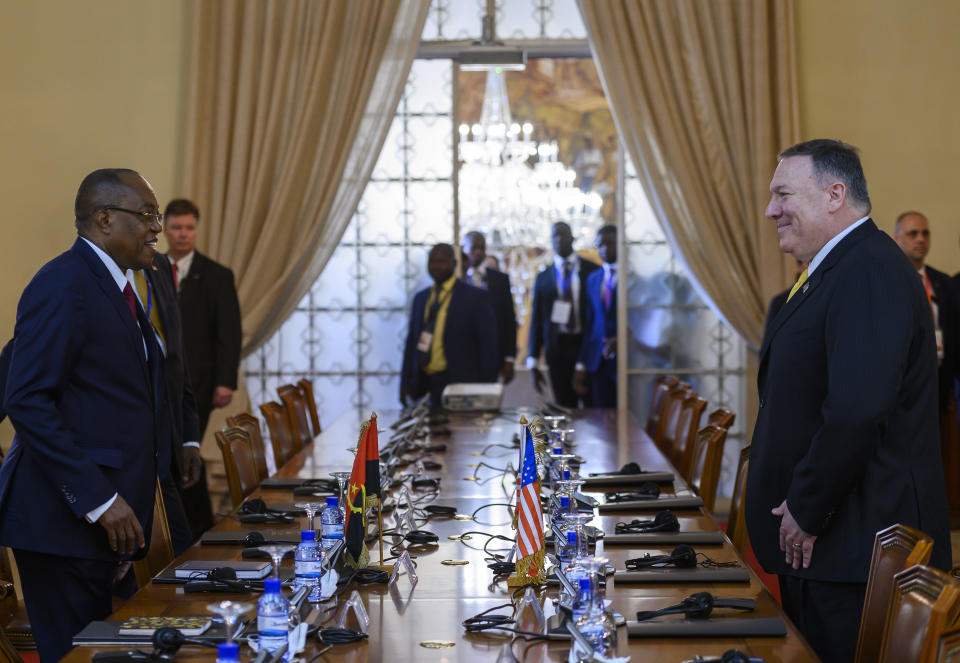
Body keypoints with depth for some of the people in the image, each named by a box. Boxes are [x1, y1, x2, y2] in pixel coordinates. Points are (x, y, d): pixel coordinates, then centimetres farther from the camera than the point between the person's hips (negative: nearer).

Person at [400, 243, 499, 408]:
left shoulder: (476, 297, -4)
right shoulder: (420, 298, 14)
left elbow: (488, 345, -5)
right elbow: (412, 341, 16)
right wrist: (406, 383, 9)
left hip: (459, 385, -5)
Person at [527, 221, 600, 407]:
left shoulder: (593, 271, 4)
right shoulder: (543, 278, 9)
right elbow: (536, 320, 9)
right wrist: (533, 363, 4)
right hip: (558, 349, 1)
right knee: (565, 411, 1)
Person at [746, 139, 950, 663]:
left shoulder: (870, 272, -18)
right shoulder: (828, 272, 18)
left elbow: (858, 409, -28)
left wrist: (807, 511, -18)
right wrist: (797, 508, 15)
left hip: (856, 548, -10)